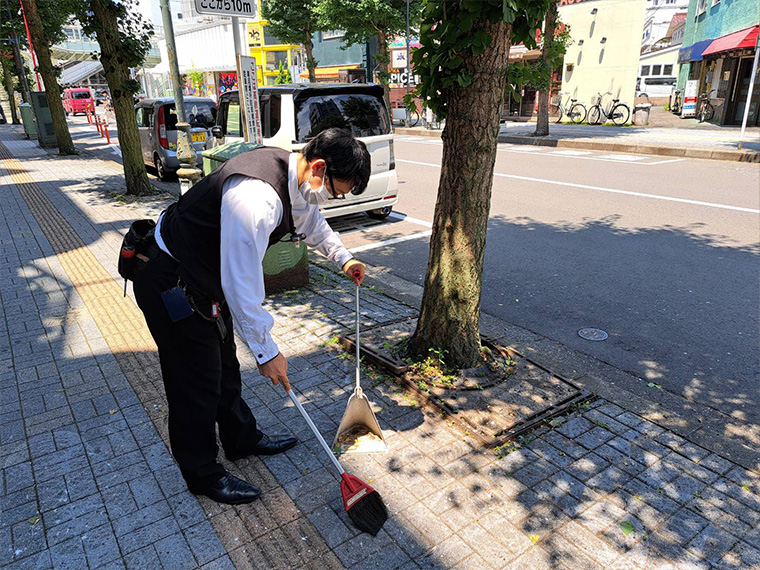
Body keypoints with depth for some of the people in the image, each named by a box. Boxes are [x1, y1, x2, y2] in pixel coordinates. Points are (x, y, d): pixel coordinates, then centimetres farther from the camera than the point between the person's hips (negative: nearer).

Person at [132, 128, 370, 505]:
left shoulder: (292, 174, -6)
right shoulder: (256, 195, -37)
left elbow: (309, 218, 19)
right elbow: (241, 284, -32)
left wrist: (343, 258, 16)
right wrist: (266, 350, -22)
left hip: (207, 273, 10)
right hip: (170, 285, -9)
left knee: (224, 365, 22)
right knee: (197, 382, 5)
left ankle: (242, 439, 43)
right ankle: (203, 475, 27)